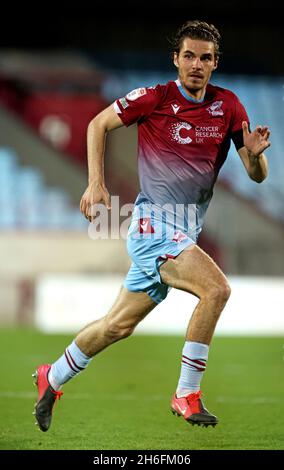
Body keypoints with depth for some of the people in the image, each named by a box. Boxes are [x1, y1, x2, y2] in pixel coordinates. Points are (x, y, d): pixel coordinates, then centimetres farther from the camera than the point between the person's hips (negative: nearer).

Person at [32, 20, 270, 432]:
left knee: (120, 324, 12)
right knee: (216, 288, -26)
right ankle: (187, 395, -16)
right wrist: (96, 183, -4)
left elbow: (257, 175, 5)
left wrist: (254, 153, -18)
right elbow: (99, 124, 5)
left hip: (187, 232, 6)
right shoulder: (154, 99, -8)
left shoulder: (228, 106, 4)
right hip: (154, 223, -6)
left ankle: (52, 378, 32)